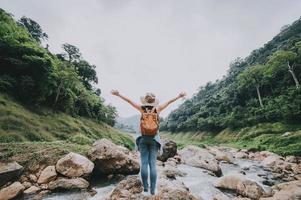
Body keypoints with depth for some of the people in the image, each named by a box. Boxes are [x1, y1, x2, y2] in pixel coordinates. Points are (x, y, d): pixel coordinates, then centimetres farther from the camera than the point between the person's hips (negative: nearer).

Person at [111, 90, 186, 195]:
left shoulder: (142, 109, -4)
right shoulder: (157, 109, -3)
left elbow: (129, 101, -2)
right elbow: (169, 102, 3)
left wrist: (118, 94, 0)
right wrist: (179, 96, 11)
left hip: (143, 138, 0)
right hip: (154, 139, 0)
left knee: (144, 163, 5)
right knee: (153, 164, 3)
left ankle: (145, 188, 10)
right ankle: (153, 190, 7)